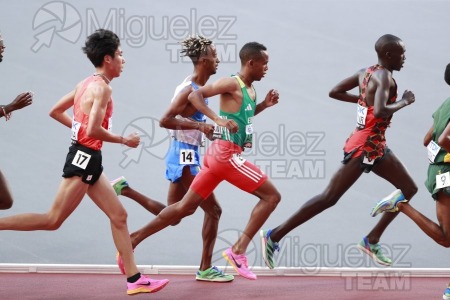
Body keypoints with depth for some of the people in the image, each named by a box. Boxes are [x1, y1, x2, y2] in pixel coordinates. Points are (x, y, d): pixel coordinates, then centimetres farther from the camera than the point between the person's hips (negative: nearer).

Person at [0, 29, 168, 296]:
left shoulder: (87, 83, 13)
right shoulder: (102, 87, -15)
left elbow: (55, 111, 19)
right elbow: (94, 130, -24)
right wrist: (125, 140, -12)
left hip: (87, 158, 10)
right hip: (84, 157, -10)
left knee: (119, 215, 8)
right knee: (53, 220, -7)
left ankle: (134, 279, 8)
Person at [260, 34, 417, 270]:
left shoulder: (366, 73, 10)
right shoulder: (384, 77, -17)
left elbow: (335, 92, 13)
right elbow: (380, 111, -32)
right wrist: (403, 102, -17)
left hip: (375, 146, 10)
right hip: (365, 146, -10)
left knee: (409, 189, 13)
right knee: (329, 197, -7)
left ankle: (372, 240, 14)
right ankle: (274, 236, -4)